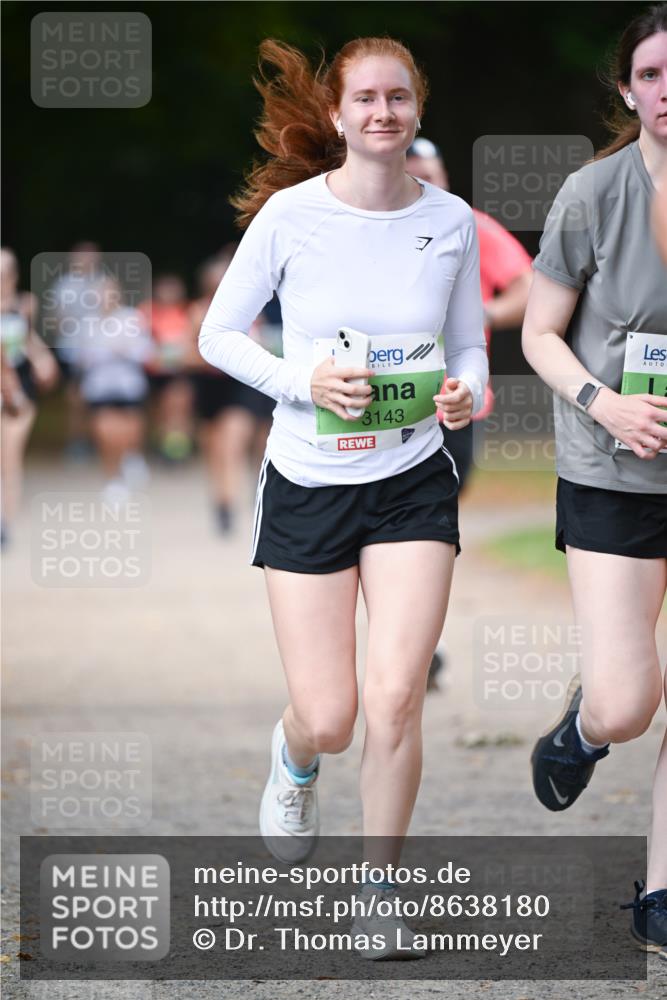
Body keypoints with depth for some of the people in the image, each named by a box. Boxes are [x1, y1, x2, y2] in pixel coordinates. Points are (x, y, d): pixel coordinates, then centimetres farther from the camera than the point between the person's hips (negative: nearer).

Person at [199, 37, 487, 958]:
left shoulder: (451, 220, -2)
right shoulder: (289, 215, -9)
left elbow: (468, 346, 10)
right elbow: (218, 334, 0)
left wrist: (466, 391, -13)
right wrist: (304, 381, -17)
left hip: (412, 485, 1)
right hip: (308, 487, -1)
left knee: (395, 700, -12)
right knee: (328, 721, -1)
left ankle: (383, 889, 9)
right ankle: (293, 756, 39)